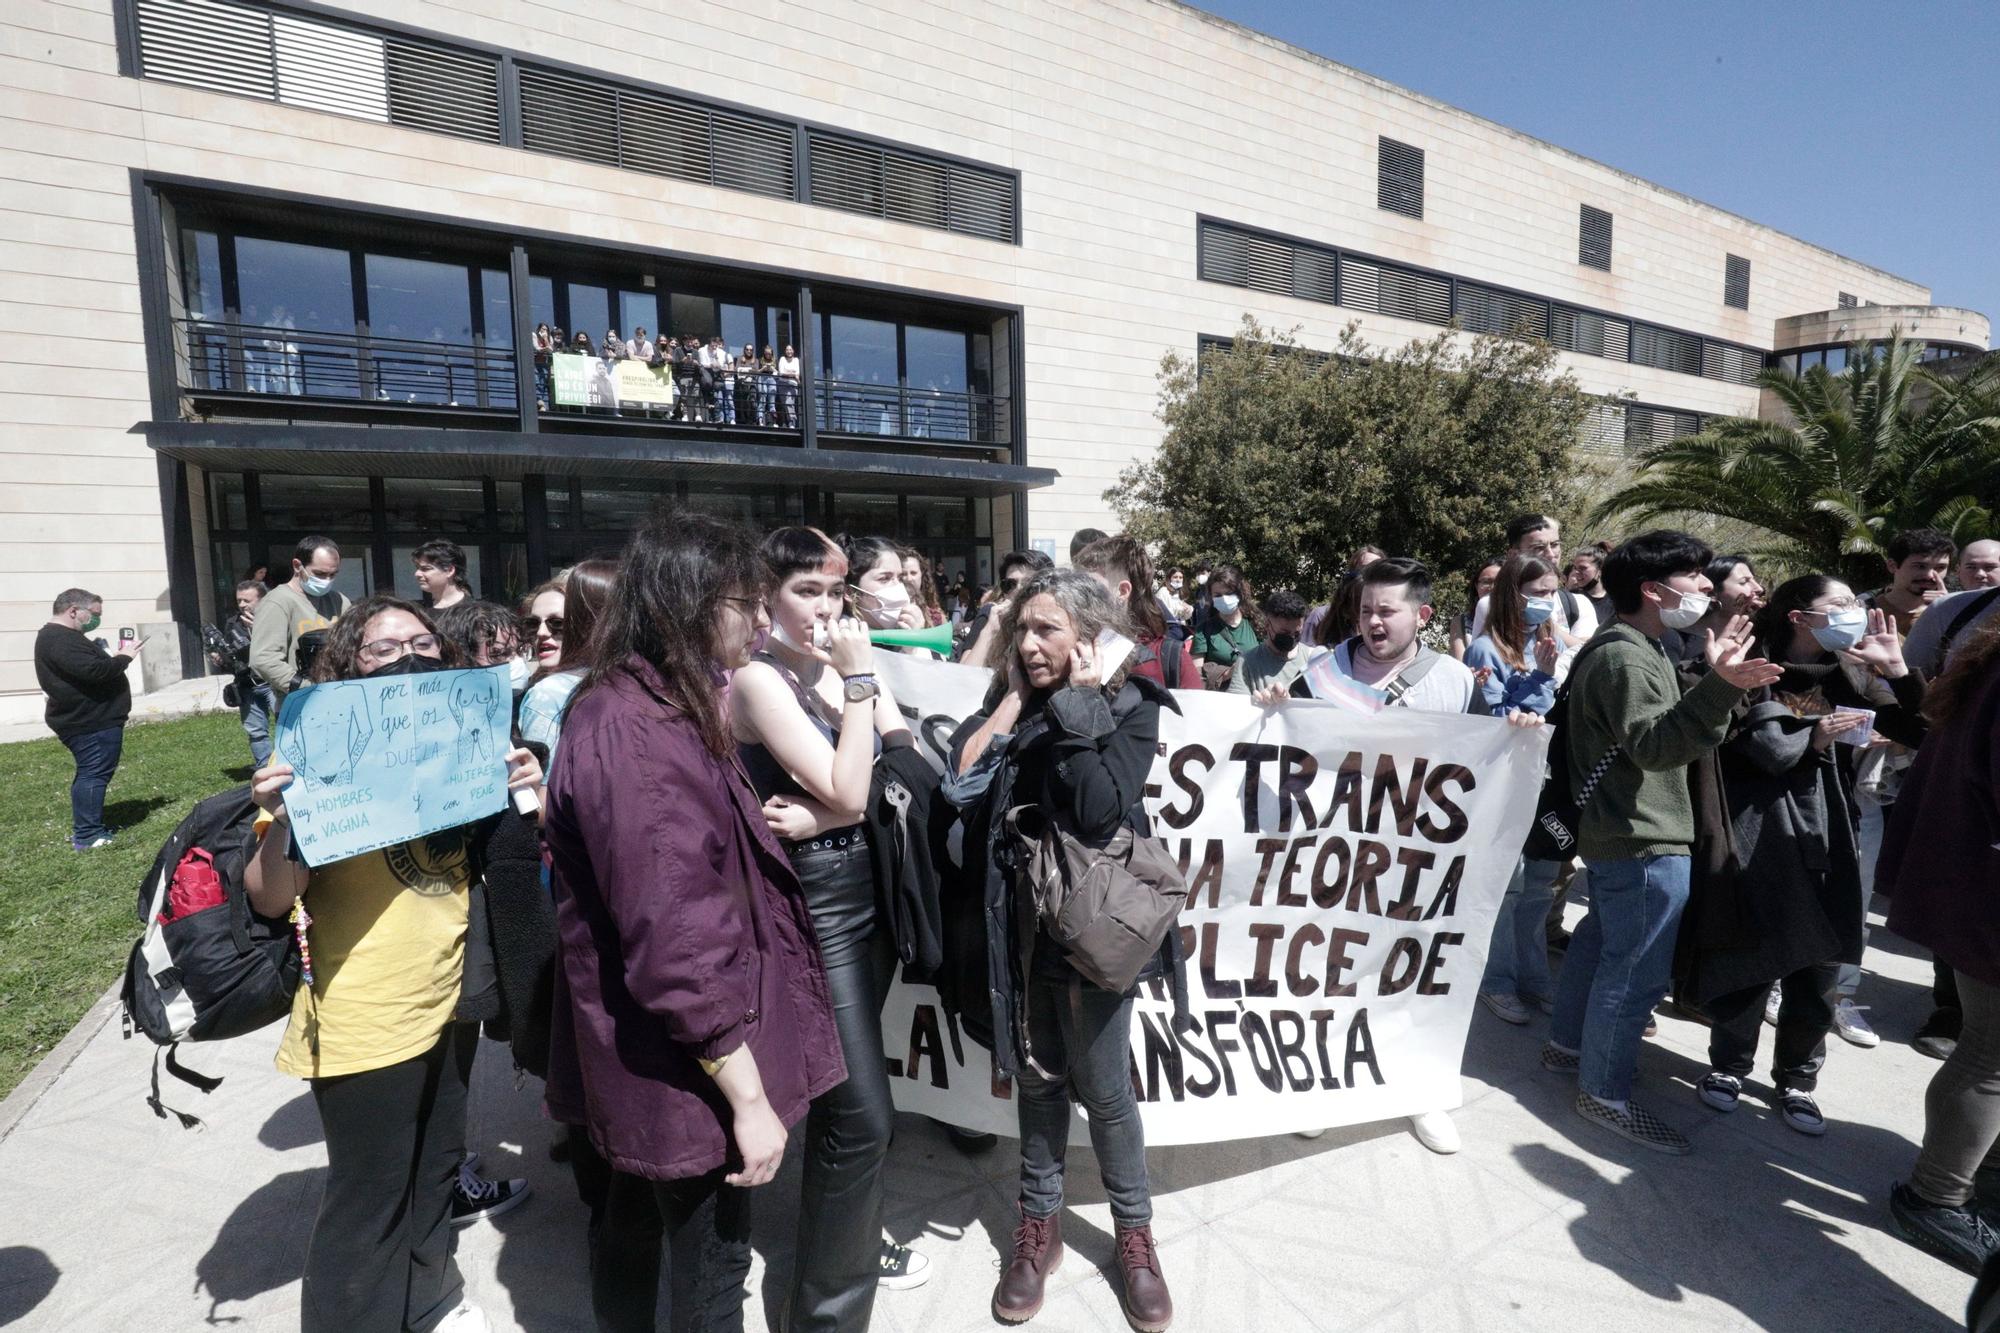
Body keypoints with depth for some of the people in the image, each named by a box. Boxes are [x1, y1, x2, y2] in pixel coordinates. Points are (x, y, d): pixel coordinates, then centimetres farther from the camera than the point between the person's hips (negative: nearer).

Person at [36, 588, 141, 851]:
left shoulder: (64, 636, 17)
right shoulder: (61, 640, -19)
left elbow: (88, 667, 22)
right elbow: (93, 671, -29)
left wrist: (116, 657, 7)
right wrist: (123, 658, -15)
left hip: (89, 720, 11)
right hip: (91, 723, -11)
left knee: (89, 773, 17)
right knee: (94, 774, -8)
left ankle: (84, 829, 26)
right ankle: (87, 837, -6)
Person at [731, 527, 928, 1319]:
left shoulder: (846, 663, 7)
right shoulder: (759, 679, -13)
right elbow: (848, 790, -20)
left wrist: (821, 817, -15)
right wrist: (858, 680, -18)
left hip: (871, 889, 7)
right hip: (814, 902, -7)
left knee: (849, 1094, 21)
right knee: (863, 1112, -2)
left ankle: (854, 1241, 42)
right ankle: (827, 1304, 18)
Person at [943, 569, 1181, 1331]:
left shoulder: (1129, 708, -9)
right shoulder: (1011, 707, 3)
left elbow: (1101, 814, -23)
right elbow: (958, 787, -11)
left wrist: (1080, 707, -20)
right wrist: (1012, 702, -10)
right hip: (1021, 922, 4)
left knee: (1103, 1087, 10)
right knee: (1036, 1077, 17)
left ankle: (1133, 1230, 34)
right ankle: (1039, 1224, 37)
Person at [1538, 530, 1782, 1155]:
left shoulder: (1622, 651, 15)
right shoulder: (1626, 658, -19)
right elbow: (1653, 745, -30)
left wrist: (1716, 678, 20)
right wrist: (1718, 686, -42)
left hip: (1613, 833, 11)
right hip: (1644, 843, -11)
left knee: (1600, 940, 21)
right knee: (1637, 967, -4)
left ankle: (1567, 1043, 34)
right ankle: (1605, 1092, 7)